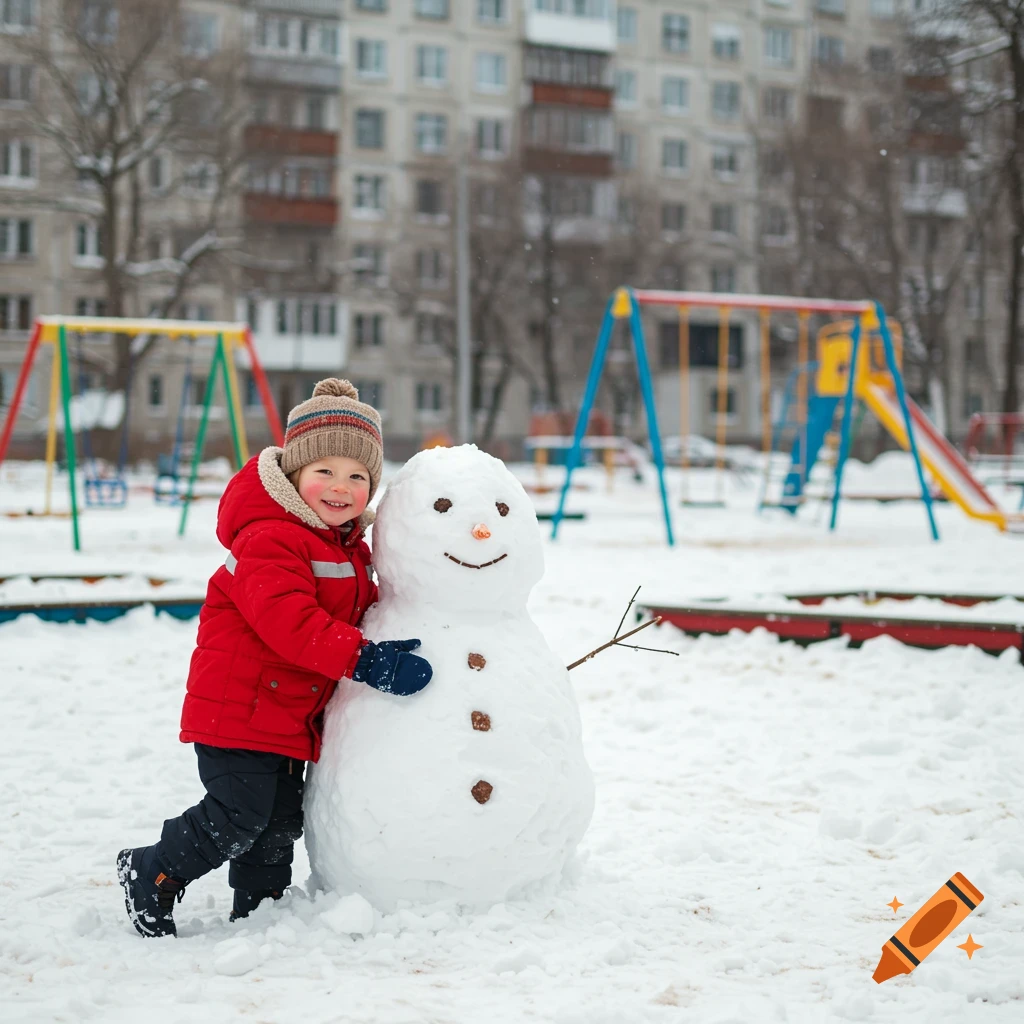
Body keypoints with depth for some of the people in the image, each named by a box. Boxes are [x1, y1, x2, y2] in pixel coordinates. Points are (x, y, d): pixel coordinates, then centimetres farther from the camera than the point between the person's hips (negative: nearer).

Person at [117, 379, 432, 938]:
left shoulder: (349, 546, 12)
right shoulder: (268, 539, -20)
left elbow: (361, 608, 25)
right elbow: (287, 620, -31)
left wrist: (396, 638, 6)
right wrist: (362, 658, -35)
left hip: (292, 713, 9)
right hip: (239, 704, -9)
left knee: (280, 822, 13)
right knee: (239, 814, -10)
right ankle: (151, 874, 9)